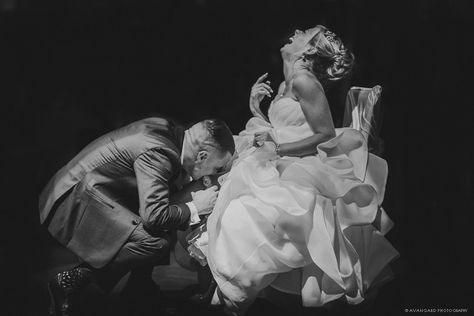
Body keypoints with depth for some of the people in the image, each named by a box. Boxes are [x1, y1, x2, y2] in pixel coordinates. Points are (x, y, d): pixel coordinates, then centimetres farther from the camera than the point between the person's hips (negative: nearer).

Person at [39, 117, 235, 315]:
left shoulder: (167, 129, 4)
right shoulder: (157, 153, -23)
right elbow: (154, 215, -29)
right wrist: (194, 208, -15)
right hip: (74, 201, -10)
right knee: (156, 243, -26)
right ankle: (70, 281, -14)